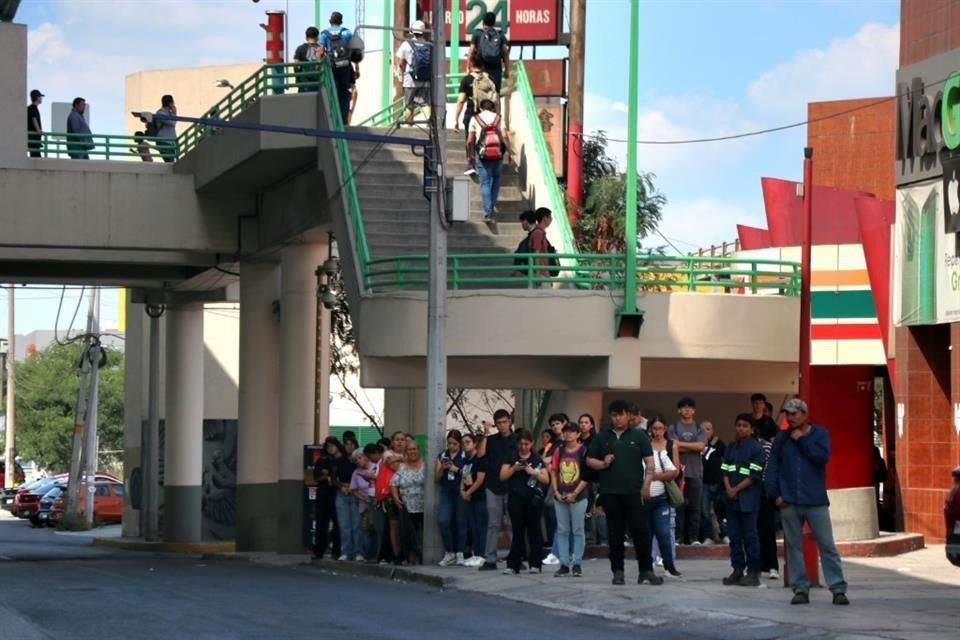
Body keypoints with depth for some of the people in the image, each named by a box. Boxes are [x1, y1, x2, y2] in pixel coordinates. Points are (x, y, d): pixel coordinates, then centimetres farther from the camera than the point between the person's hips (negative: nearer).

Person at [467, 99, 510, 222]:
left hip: (483, 155, -1)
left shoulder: (475, 119, 4)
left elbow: (470, 141, 1)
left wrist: (469, 154, 14)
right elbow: (504, 135, -7)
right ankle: (492, 204, 25)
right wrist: (508, 151, 0)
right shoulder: (498, 118, 7)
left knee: (485, 183, 1)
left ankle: (487, 213, -9)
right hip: (498, 154, 1)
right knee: (496, 178, 26)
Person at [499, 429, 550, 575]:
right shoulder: (511, 458, 9)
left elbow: (546, 479, 3)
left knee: (533, 530, 2)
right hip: (516, 499, 1)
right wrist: (514, 468, -12)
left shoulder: (537, 460, 7)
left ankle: (535, 564, 7)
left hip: (533, 499, 0)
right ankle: (513, 565, 0)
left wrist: (533, 472, -13)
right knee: (518, 531, 0)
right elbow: (502, 476, 3)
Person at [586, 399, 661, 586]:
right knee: (615, 533, 4)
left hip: (634, 492, -1)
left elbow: (649, 461, 3)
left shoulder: (639, 436, 6)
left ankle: (646, 570, 0)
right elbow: (589, 460, 13)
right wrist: (602, 464, -8)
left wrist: (646, 484, -8)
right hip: (610, 493, 1)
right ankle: (617, 571, 10)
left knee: (641, 531, -4)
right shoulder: (602, 437, 10)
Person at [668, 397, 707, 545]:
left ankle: (693, 537, 3)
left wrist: (682, 444, -5)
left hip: (695, 472, 2)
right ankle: (678, 537, 0)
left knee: (695, 506, 0)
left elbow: (701, 446, -3)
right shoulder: (673, 428, 7)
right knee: (679, 505, -3)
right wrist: (693, 447, -4)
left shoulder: (699, 428, 12)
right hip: (679, 471, -2)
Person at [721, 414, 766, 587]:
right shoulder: (730, 448, 15)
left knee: (750, 536, -6)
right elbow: (724, 470, 12)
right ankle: (737, 570, 12)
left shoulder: (756, 448, -3)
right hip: (731, 498, 6)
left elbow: (755, 475, -9)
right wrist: (728, 488, -5)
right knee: (734, 536, 6)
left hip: (748, 498, -6)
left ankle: (753, 572, -4)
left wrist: (736, 489, -11)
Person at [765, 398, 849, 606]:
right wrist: (775, 493, -2)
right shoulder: (781, 439, 10)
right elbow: (772, 467, 7)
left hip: (816, 501, -3)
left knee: (827, 546, -5)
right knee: (793, 547, 4)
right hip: (789, 502, 3)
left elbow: (822, 456, -13)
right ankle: (800, 589, 10)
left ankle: (838, 589, -4)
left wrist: (801, 440, -9)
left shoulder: (819, 434, 4)